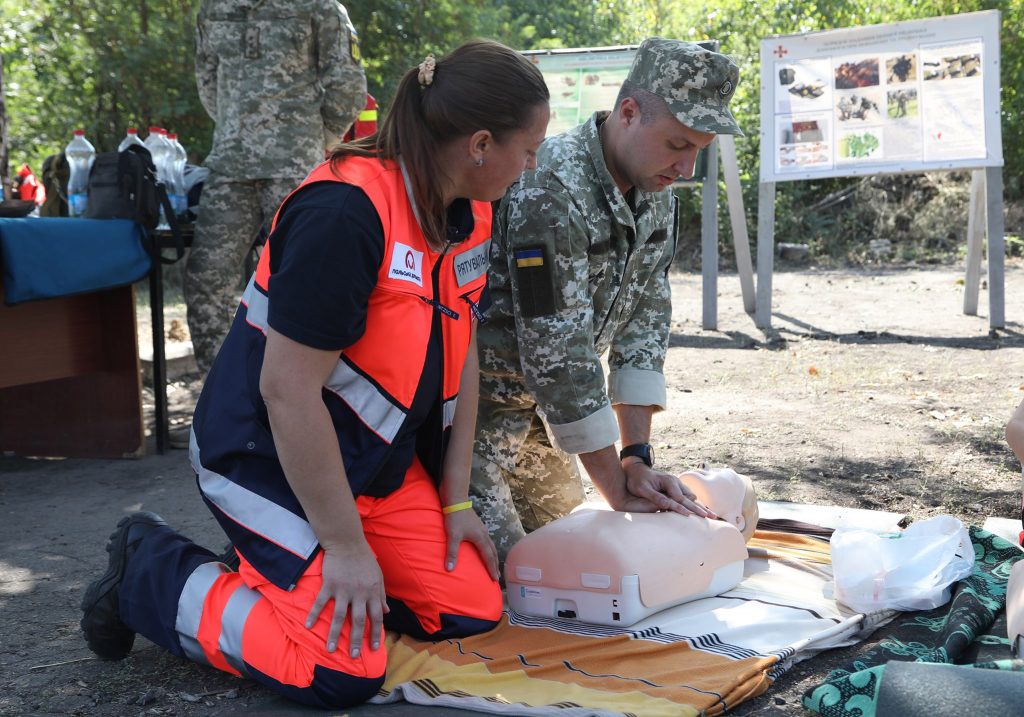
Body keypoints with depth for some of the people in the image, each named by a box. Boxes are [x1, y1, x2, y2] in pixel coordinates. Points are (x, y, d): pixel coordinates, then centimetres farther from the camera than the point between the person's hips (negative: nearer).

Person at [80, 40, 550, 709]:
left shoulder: (469, 215, 1)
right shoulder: (346, 213, -28)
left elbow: (460, 355, 8)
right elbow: (288, 390, -27)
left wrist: (455, 501, 7)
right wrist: (346, 546, -20)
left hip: (380, 459, 9)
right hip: (271, 459, -8)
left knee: (473, 609, 0)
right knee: (343, 672, -14)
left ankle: (313, 571, 21)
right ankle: (153, 572, 6)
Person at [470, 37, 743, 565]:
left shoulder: (652, 190, -2)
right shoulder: (548, 194, -30)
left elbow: (645, 318, 0)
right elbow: (559, 358, -28)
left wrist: (638, 457, -7)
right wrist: (618, 491, -20)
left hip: (536, 403, 8)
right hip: (471, 403, -8)